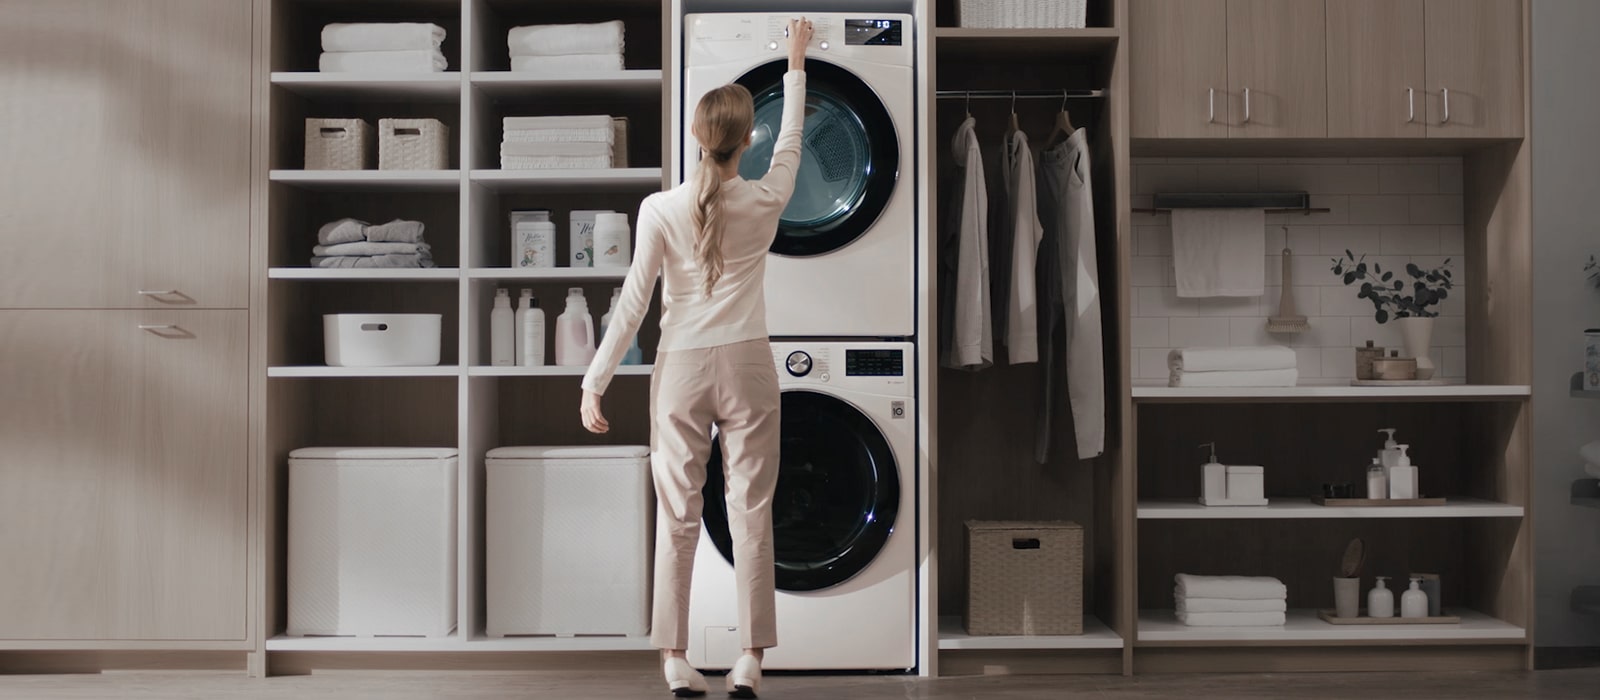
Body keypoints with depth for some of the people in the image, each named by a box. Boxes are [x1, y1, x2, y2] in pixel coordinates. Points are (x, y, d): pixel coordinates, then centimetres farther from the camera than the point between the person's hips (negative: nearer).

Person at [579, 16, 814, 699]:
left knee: (678, 517, 7)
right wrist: (795, 62, 30)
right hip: (747, 367, 1)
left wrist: (594, 381, -1)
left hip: (681, 369, 0)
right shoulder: (764, 203, -4)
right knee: (751, 514, 5)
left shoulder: (661, 209, -8)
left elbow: (633, 301, -8)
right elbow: (791, 141, 17)